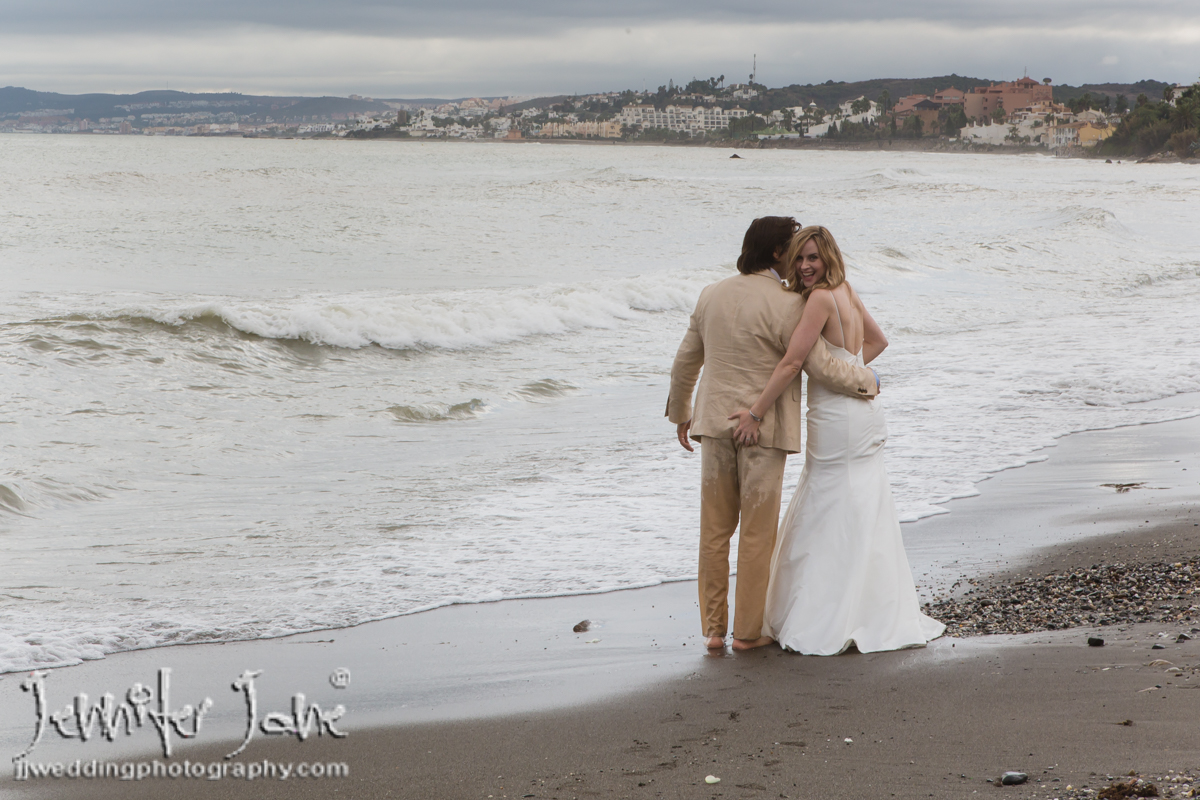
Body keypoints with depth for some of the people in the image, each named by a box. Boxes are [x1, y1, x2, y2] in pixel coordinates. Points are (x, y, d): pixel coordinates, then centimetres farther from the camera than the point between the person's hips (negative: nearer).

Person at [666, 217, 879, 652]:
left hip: (715, 423, 5)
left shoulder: (712, 294, 5)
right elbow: (820, 366, -14)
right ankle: (748, 630, 11)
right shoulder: (786, 304, -14)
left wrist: (680, 413, 26)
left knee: (715, 530, 11)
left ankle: (713, 626, 16)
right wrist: (867, 380, 4)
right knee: (757, 534, 5)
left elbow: (685, 361, 13)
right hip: (764, 429, -5)